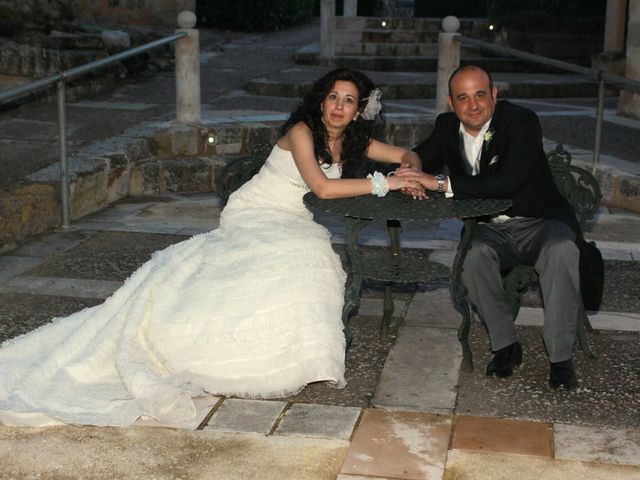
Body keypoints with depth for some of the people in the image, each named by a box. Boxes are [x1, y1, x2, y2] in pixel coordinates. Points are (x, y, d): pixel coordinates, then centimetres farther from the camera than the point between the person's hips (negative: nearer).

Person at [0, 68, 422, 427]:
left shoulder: (352, 141, 10)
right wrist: (383, 183, -23)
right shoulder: (302, 131, -12)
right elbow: (323, 187, -24)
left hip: (290, 226, 7)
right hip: (253, 218, -7)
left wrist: (413, 173, -7)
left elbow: (407, 155, 17)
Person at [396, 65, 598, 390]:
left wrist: (443, 184, -31)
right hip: (490, 229, 3)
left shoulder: (522, 121, -15)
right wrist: (409, 178, -13)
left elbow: (507, 183, -28)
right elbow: (416, 160, 14)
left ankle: (560, 357, -23)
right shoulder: (448, 126, 3)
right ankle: (505, 346, -13)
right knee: (475, 255, -31)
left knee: (561, 250, -35)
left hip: (540, 221, -3)